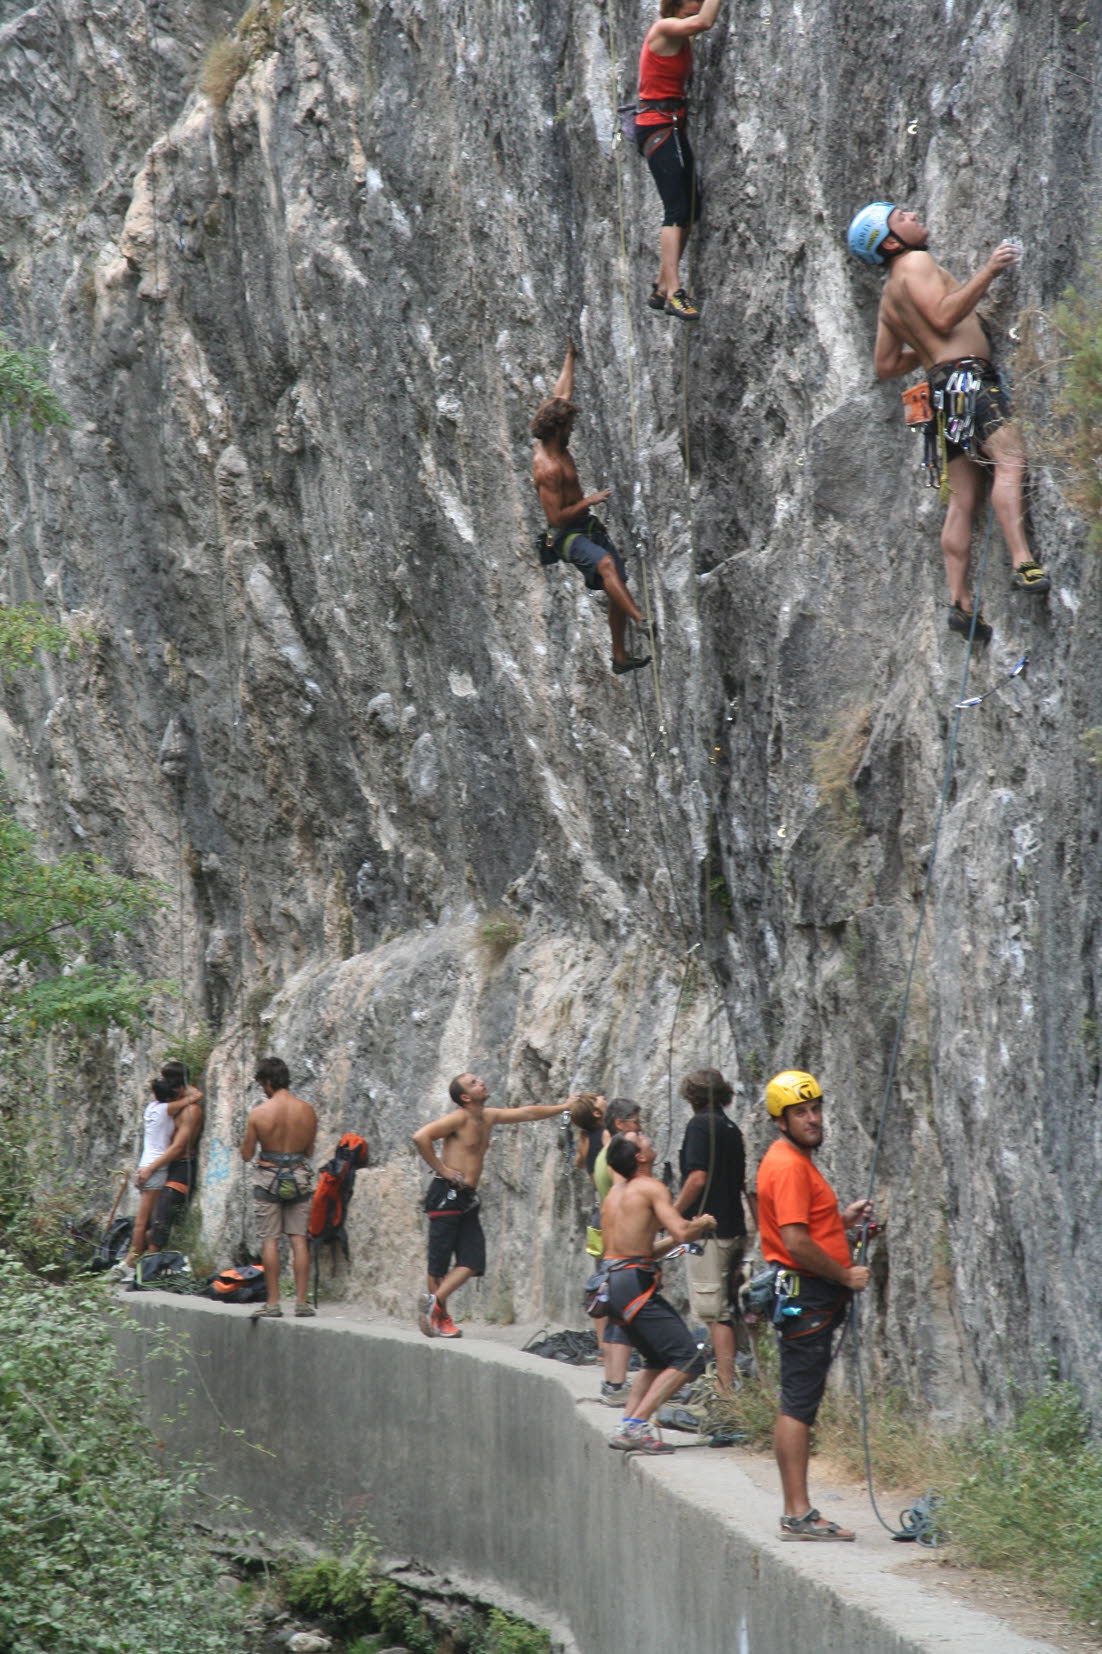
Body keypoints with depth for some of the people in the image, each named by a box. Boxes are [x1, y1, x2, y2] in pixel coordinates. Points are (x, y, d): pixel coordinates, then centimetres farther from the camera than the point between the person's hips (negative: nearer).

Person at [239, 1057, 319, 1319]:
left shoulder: (258, 1113, -10)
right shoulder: (307, 1111, -1)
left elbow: (246, 1154, -4)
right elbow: (309, 1150, 8)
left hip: (269, 1178, -3)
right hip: (300, 1177, 3)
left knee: (269, 1240, 2)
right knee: (299, 1239, 5)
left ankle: (272, 1302, 1)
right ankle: (301, 1301, 3)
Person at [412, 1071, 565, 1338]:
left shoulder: (488, 1117, 14)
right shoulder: (459, 1118, -11)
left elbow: (527, 1113, 24)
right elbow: (421, 1137, -21)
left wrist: (563, 1107, 27)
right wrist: (441, 1169, -16)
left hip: (468, 1197, 8)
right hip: (447, 1193, -8)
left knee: (472, 1261, -4)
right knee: (440, 1260, -3)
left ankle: (434, 1302, -2)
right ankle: (440, 1318, 1)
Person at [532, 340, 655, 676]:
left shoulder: (554, 445, 5)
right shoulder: (547, 468, -21)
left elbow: (562, 393, 18)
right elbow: (556, 517, -23)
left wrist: (570, 355, 24)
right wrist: (590, 500, -17)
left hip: (587, 526, 10)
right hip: (566, 535, -10)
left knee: (617, 585, 4)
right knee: (606, 563, -36)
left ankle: (620, 657, 11)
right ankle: (643, 624, -51)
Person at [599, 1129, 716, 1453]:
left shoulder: (616, 1192, 18)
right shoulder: (650, 1187, -8)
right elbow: (681, 1232, -20)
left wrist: (677, 1239, 21)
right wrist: (703, 1223, 0)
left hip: (611, 1282, 9)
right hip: (635, 1284, -9)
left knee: (658, 1360, 23)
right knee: (687, 1359, -8)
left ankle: (626, 1428, 13)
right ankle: (636, 1427, -16)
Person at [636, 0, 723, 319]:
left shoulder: (682, 37, 15)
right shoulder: (664, 29, -13)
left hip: (674, 127, 10)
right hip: (658, 125, -10)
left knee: (689, 211, 9)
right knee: (677, 211, -16)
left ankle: (662, 289, 13)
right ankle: (674, 293, -22)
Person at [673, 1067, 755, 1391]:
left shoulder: (700, 1125, -10)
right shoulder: (731, 1128, 14)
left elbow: (698, 1178, -19)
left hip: (707, 1229, -8)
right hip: (734, 1228, 8)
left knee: (715, 1310, -7)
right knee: (728, 1307, 14)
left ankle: (727, 1386, -10)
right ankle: (728, 1377, 18)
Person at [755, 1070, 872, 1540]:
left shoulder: (794, 1160, 17)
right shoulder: (788, 1166, -16)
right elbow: (796, 1242, -23)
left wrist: (842, 1218, 16)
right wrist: (846, 1275, -13)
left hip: (809, 1296, 11)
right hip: (804, 1295, -11)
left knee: (797, 1404, 11)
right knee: (798, 1404, -9)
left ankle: (796, 1513, 14)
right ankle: (798, 1514, -9)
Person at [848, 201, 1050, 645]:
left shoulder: (890, 297, 26)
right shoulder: (916, 263, -1)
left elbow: (884, 367, 29)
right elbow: (943, 317, -17)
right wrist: (988, 272, -14)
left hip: (943, 386, 10)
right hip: (964, 372, -10)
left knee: (963, 498, 4)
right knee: (1010, 459, -24)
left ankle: (960, 602, -2)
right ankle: (1024, 564, -40)